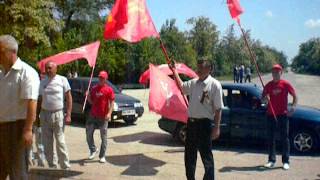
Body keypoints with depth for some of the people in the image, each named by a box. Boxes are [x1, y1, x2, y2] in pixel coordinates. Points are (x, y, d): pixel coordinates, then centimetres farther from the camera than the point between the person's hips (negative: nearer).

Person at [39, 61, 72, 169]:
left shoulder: (62, 80, -2)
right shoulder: (42, 82, 9)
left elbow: (69, 97, -3)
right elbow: (40, 100, 14)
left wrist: (68, 114, -10)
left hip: (58, 114, -4)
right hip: (44, 114, 4)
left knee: (60, 142, -5)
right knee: (47, 144, 7)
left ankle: (65, 167, 4)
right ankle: (52, 166, 19)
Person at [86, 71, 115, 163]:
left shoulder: (109, 90, -3)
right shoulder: (94, 88, 9)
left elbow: (112, 103, -7)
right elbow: (91, 102, 15)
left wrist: (109, 113, -20)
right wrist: (88, 96, -5)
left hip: (103, 117, -4)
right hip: (93, 115, 4)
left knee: (103, 137, 2)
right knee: (89, 134, 4)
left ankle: (102, 156, 12)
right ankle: (93, 150, 27)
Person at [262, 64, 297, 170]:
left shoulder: (285, 84, -2)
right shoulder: (269, 85, 6)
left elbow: (295, 96, 2)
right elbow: (263, 97, 13)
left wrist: (293, 107, -14)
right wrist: (265, 97, -11)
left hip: (283, 114, -3)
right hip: (271, 114, 3)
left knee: (284, 138, 1)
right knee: (271, 138, 6)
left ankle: (285, 161, 7)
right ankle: (271, 160, 14)